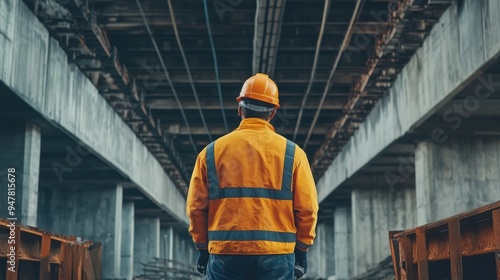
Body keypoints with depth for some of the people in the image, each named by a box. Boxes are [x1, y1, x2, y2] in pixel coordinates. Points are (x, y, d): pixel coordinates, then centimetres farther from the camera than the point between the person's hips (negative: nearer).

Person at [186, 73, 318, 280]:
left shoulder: (211, 152, 5)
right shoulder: (292, 153, 2)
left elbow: (196, 207, 5)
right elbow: (306, 208, 0)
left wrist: (203, 248, 15)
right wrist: (301, 251, 10)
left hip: (224, 255, 1)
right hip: (276, 256, -1)